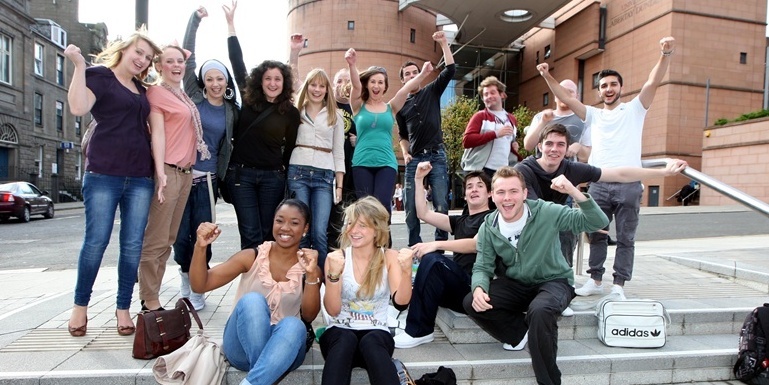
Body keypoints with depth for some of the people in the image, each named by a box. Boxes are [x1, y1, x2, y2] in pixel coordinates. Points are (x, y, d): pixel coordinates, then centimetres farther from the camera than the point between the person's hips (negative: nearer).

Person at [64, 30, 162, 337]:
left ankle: (123, 308, 11)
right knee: (96, 241, -2)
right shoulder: (99, 75, 3)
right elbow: (78, 107, -13)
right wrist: (79, 65, -15)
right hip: (103, 174, -5)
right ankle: (80, 305, 16)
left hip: (140, 177, 5)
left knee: (132, 244, 2)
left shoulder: (142, 89, 20)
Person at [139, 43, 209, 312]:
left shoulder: (184, 95, 19)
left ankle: (151, 297, 19)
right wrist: (161, 173, -18)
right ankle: (150, 302, 1)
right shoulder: (156, 92, -2)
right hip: (167, 171, -8)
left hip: (186, 171, 8)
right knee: (156, 240, -6)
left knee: (169, 239, 11)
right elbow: (157, 133, -11)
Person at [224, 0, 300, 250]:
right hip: (241, 173, 0)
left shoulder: (291, 112, 2)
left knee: (268, 234, 8)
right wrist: (231, 23, 3)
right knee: (251, 234, -1)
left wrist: (287, 178, 4)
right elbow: (237, 63, 3)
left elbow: (290, 147, 5)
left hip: (273, 177, 0)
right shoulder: (248, 101, 3)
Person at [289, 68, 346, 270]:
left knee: (319, 232, -8)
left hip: (324, 176, 0)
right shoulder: (296, 112, 12)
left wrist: (339, 186, 4)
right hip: (298, 172, 0)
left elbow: (338, 152, 10)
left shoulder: (335, 116, 12)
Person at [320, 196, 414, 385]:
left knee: (371, 342, -34)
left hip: (376, 335, 0)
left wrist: (406, 270, -31)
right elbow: (332, 310, -10)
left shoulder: (390, 258, 0)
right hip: (339, 333, 0)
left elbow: (400, 302, -14)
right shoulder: (337, 257, -2)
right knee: (346, 339, -34)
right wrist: (334, 275, -26)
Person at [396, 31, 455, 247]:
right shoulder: (401, 106, 13)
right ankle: (415, 248, 12)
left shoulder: (432, 92, 8)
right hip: (414, 159, 2)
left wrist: (444, 44, -9)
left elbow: (450, 70, -4)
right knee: (411, 207, 1)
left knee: (441, 205, -6)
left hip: (436, 156, -2)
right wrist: (405, 153, 5)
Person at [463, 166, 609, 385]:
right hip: (515, 285, 4)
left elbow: (598, 223, -21)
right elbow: (482, 267, -4)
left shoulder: (546, 213, -18)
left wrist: (574, 192, -37)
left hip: (553, 282, -4)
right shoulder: (488, 227, -8)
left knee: (539, 310, -38)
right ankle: (522, 331, 5)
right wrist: (479, 288, -28)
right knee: (471, 303, -19)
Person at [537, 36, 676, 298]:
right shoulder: (592, 115, 16)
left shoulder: (634, 109, 9)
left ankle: (619, 285, 10)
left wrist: (666, 55, -18)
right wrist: (548, 76, -4)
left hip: (629, 185, -2)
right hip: (598, 185, 3)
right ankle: (595, 281, 19)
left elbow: (653, 83, -4)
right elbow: (566, 98, 7)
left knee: (625, 238, 3)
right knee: (596, 235, 9)